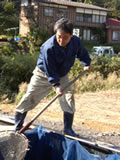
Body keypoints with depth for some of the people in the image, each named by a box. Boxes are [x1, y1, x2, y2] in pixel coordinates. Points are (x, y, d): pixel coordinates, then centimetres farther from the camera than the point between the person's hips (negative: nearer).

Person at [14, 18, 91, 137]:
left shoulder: (76, 41, -18)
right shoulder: (49, 47, -34)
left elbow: (82, 53, 6)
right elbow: (49, 70, -30)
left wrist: (86, 64, -7)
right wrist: (56, 85, -36)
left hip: (62, 75, 4)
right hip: (43, 74, -4)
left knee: (69, 100, -4)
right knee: (29, 99, -3)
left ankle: (68, 128, 12)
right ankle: (18, 127, 11)